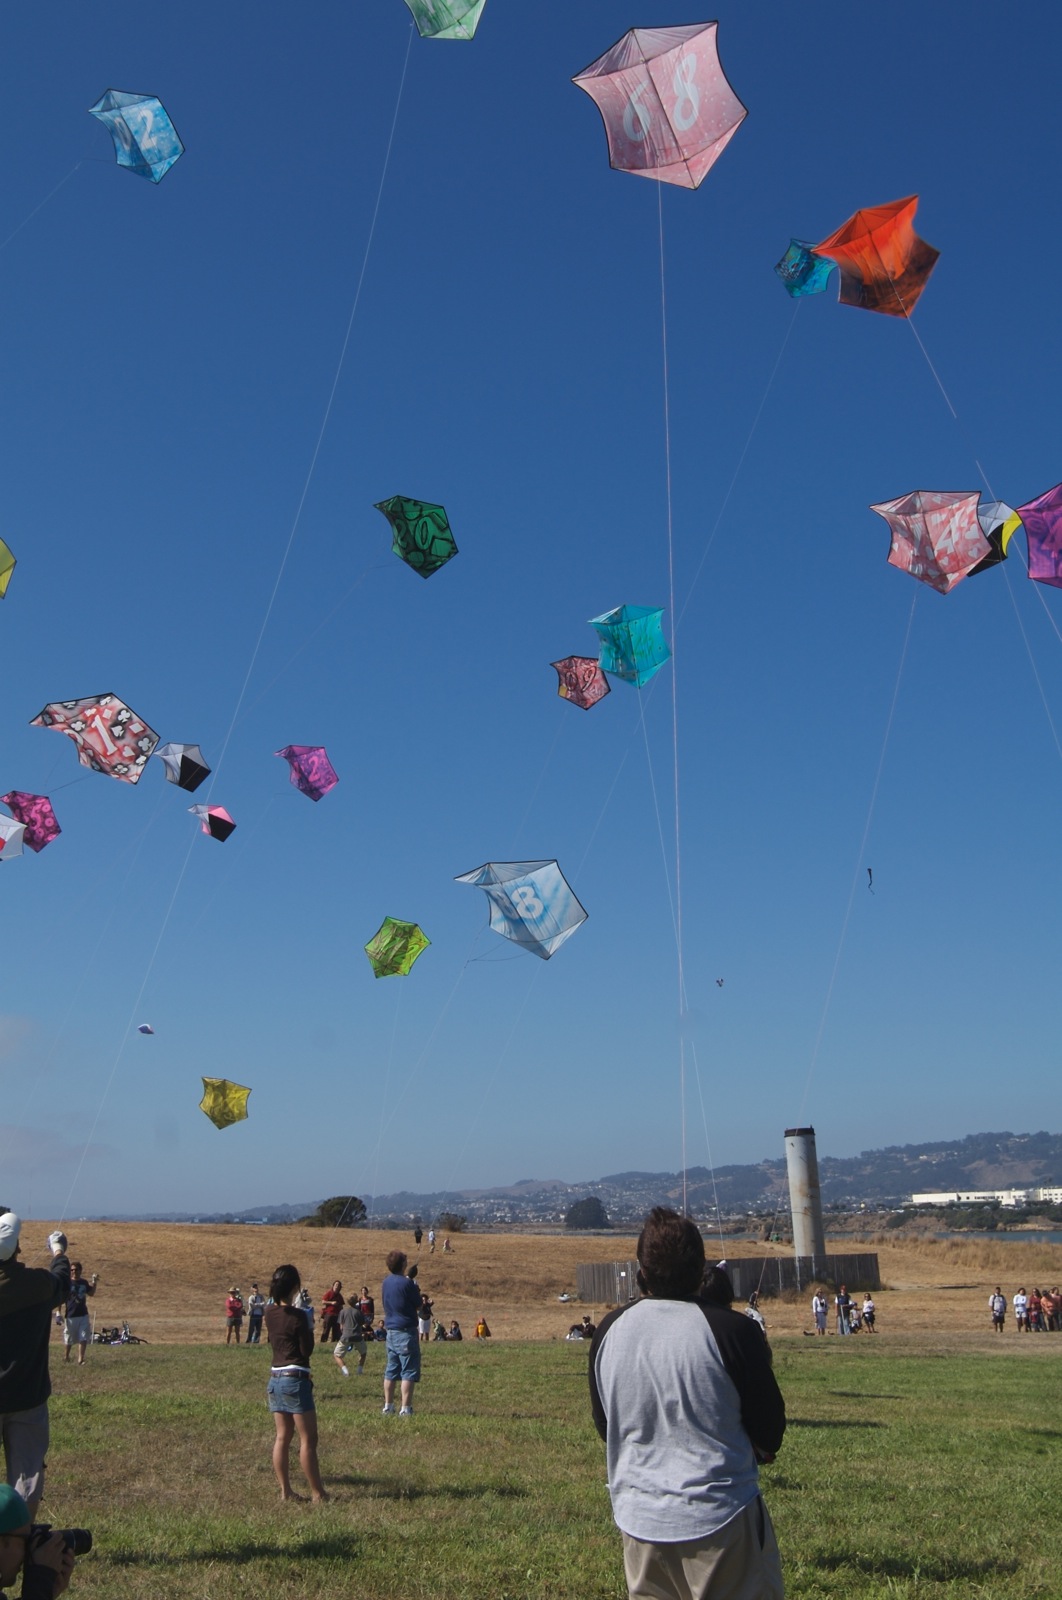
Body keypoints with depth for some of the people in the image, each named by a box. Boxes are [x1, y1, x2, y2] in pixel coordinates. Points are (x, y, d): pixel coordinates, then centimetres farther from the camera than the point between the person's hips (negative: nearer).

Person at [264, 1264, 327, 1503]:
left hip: (275, 1378, 7)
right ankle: (317, 1493, 3)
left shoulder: (269, 1313, 3)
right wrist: (310, 1328, 3)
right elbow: (307, 1350, -12)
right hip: (296, 1379, -7)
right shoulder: (297, 1316, -17)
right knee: (308, 1439, -1)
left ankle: (285, 1491, 14)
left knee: (282, 1437, 12)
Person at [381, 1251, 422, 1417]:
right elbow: (418, 1305, -7)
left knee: (391, 1371, 15)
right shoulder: (407, 1283, -15)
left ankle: (388, 1407, 19)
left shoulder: (386, 1282, 6)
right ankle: (405, 1409, -6)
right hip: (406, 1332, -7)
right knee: (409, 1372, -3)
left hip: (391, 1331, 7)